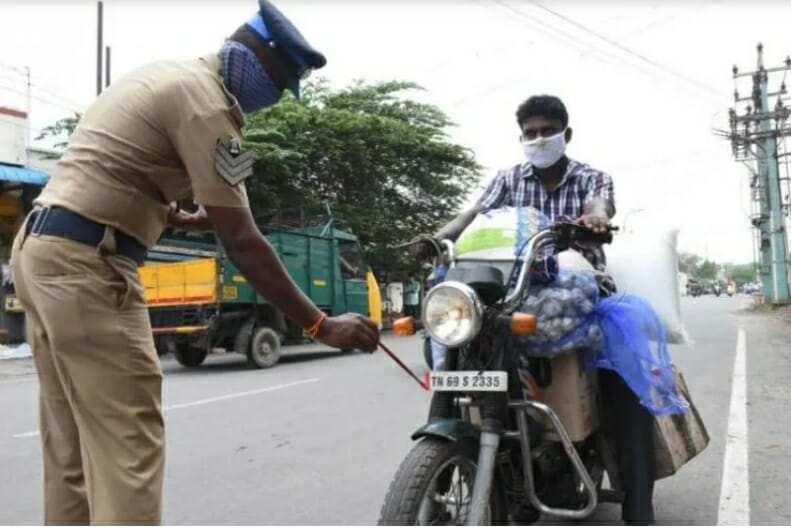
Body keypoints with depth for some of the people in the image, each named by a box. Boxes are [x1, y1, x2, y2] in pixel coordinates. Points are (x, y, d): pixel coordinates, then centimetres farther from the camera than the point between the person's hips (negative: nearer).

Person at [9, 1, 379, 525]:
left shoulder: (169, 74, 18)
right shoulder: (205, 102, -12)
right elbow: (243, 244, -17)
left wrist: (177, 217, 27)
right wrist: (321, 324, -15)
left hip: (41, 246, 10)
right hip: (86, 262, -10)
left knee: (73, 447, 13)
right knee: (128, 447, -9)